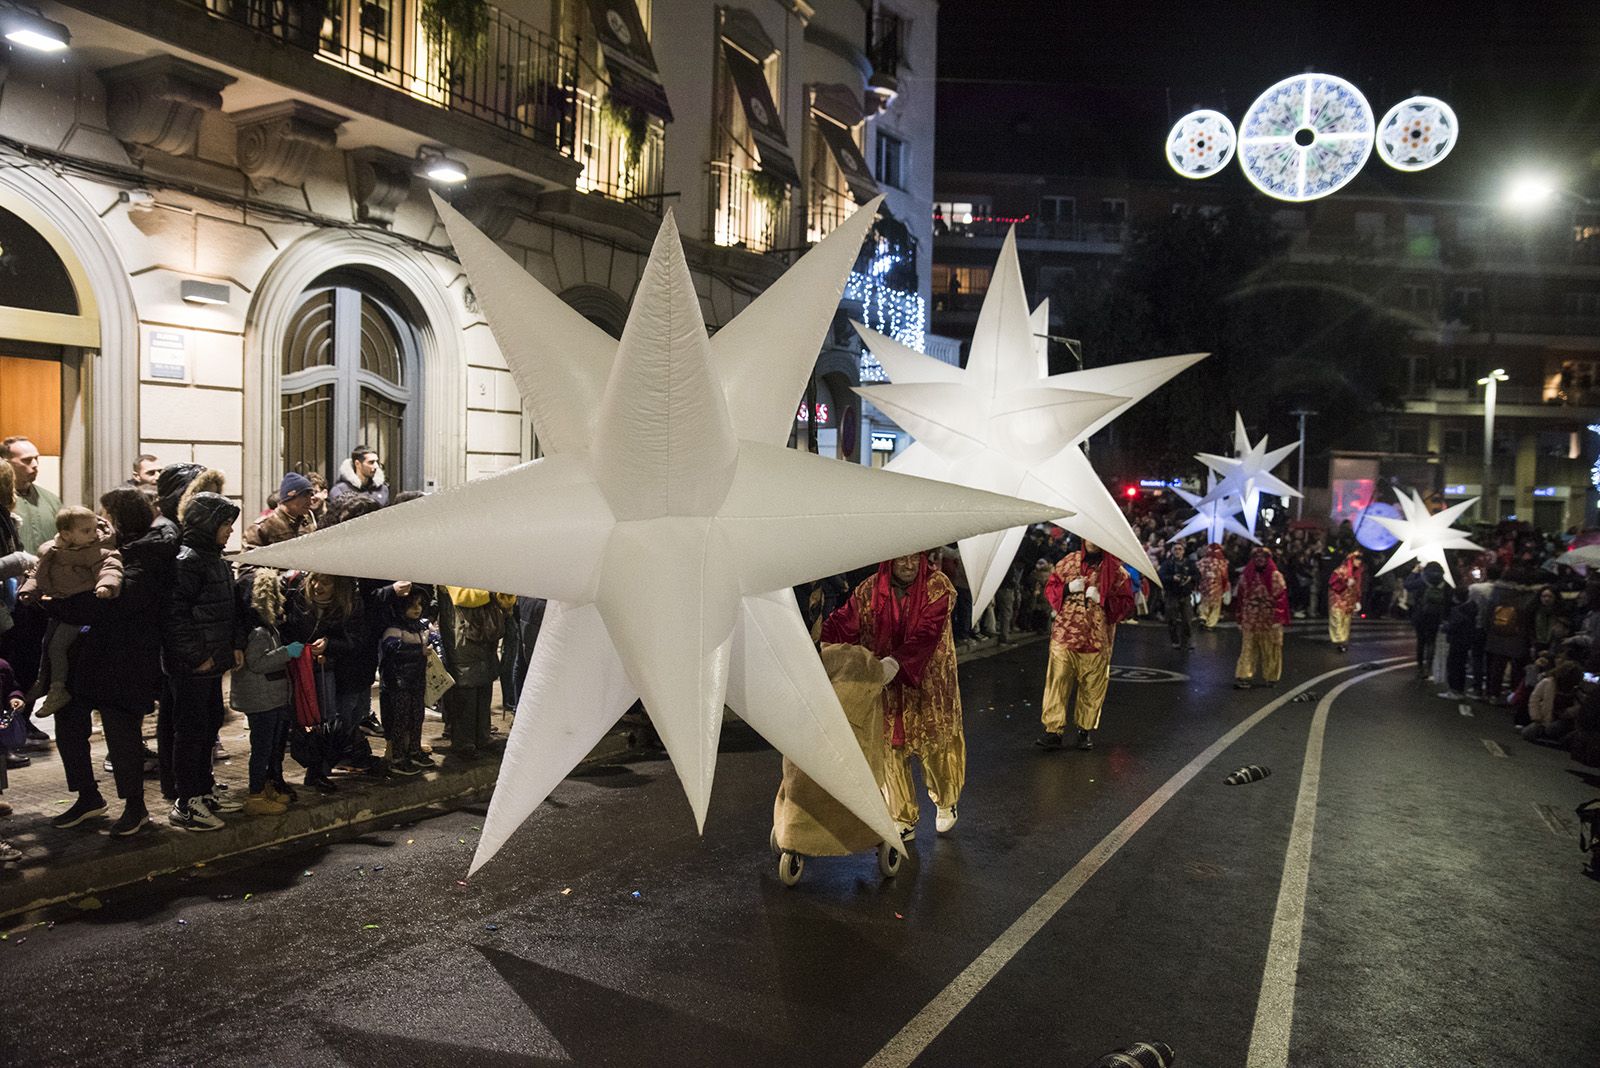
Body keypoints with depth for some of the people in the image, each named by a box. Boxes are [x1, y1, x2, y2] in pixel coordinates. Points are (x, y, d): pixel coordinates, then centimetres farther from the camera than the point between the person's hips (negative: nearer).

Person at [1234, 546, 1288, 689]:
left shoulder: (1275, 576, -4)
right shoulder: (1245, 576, 3)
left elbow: (1281, 598, -8)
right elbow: (1239, 597, 6)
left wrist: (1278, 619, -14)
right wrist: (1240, 618, 5)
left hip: (1270, 620, -1)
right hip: (1250, 620, 1)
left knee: (1271, 649, 8)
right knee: (1248, 649, 0)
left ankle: (1270, 677, 20)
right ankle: (1244, 677, -1)